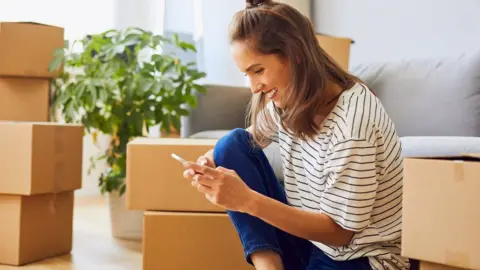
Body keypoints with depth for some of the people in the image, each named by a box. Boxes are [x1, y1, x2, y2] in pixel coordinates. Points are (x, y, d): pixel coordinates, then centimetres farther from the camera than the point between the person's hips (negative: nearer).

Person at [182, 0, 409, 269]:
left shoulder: (353, 120, -26)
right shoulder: (288, 98, -5)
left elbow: (339, 231, -21)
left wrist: (248, 201, -29)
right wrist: (211, 162, -12)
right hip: (309, 239, 8)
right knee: (233, 144, -7)